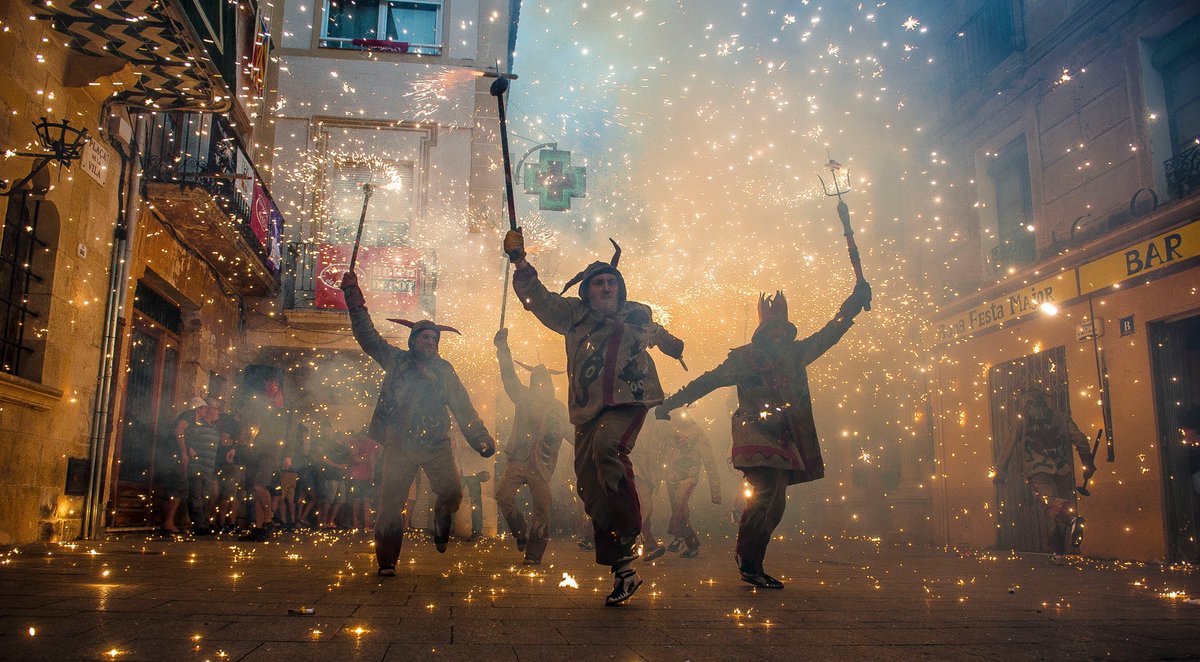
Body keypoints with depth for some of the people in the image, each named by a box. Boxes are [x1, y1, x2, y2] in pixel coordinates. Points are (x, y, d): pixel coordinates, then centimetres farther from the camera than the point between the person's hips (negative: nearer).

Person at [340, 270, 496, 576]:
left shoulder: (444, 370, 10)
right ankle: (386, 562, 9)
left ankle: (441, 530, 26)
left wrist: (481, 438, 1)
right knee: (390, 503, -3)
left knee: (452, 493, -7)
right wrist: (354, 298, 2)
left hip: (436, 444, 1)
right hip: (399, 445, -1)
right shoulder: (395, 360, 9)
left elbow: (463, 407, 8)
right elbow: (367, 335, 9)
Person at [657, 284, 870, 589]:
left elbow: (828, 334, 23)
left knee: (773, 504, 4)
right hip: (757, 438, -6)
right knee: (767, 497, -17)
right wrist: (671, 403, -1)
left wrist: (855, 301, 20)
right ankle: (749, 565, -7)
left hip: (784, 441, 6)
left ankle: (750, 565, 14)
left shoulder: (794, 355, 15)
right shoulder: (744, 357, 1)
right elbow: (708, 381, 2)